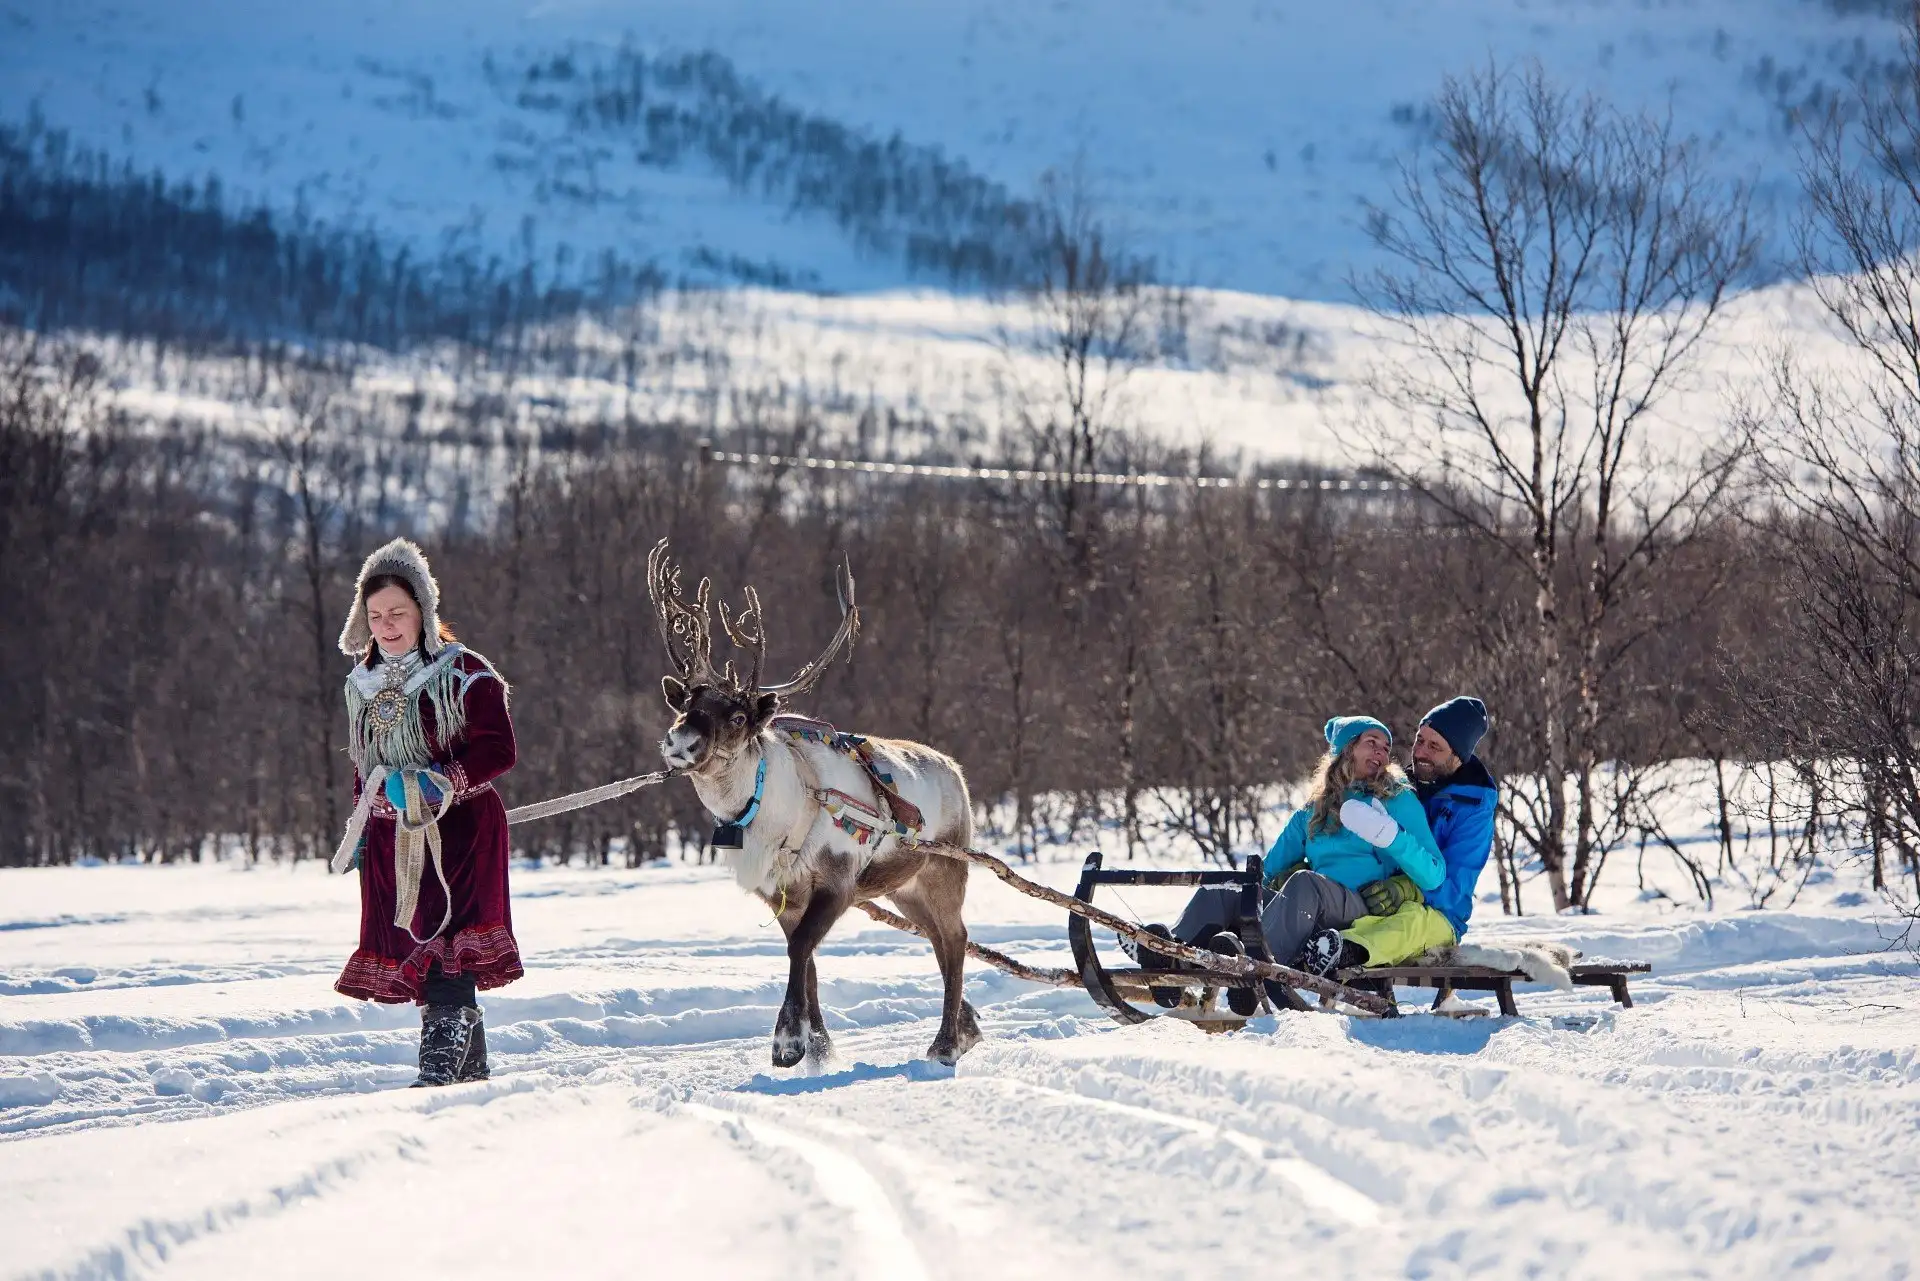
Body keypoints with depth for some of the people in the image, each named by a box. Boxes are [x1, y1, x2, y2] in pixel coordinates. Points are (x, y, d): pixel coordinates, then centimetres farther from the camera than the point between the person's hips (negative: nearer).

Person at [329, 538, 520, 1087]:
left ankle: (442, 1062, -21)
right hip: (392, 837, 6)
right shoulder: (363, 684, 13)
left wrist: (435, 783, -22)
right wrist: (359, 829, 18)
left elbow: (497, 751, -13)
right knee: (414, 949, 4)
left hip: (458, 830, -6)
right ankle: (470, 1063, 12)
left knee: (447, 945, -17)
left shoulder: (463, 673, -7)